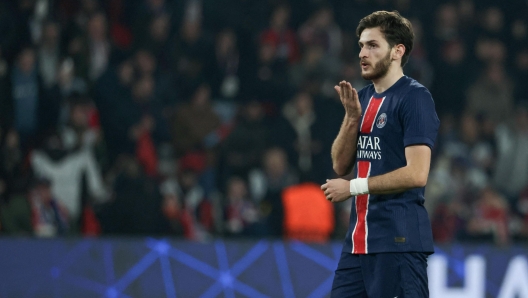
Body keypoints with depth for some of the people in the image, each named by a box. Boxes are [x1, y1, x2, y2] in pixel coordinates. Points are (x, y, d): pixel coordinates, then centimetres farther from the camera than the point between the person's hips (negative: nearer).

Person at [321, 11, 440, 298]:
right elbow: (341, 165, 13)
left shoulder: (414, 97, -10)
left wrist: (354, 187, -13)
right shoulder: (363, 97, 15)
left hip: (399, 241, -8)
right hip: (358, 239, 8)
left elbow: (416, 174, -18)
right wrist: (352, 117, -3)